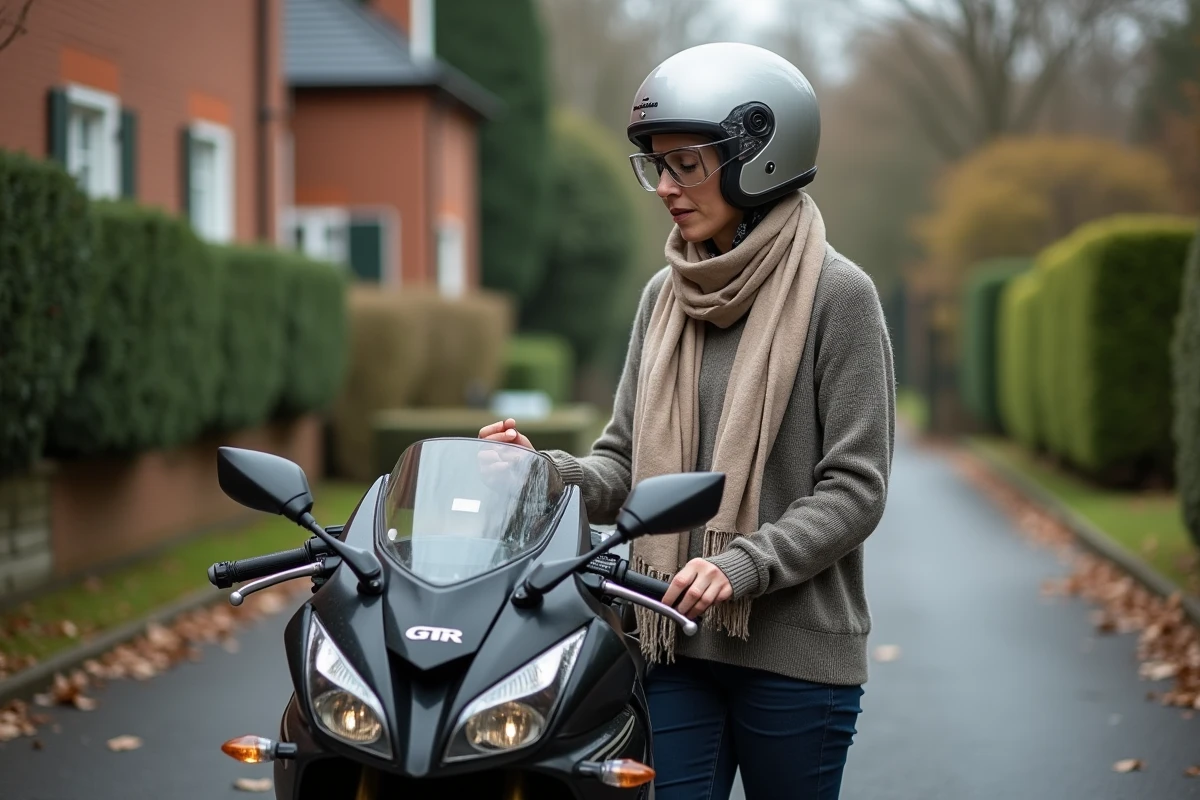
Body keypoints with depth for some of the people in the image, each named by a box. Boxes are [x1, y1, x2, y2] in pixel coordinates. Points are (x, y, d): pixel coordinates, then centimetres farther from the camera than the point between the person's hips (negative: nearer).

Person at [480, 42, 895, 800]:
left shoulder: (836, 294, -5)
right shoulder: (665, 295, 12)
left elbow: (856, 489, -9)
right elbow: (627, 465, 12)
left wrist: (743, 567, -21)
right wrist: (547, 471, -8)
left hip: (794, 651, -4)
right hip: (674, 648, 4)